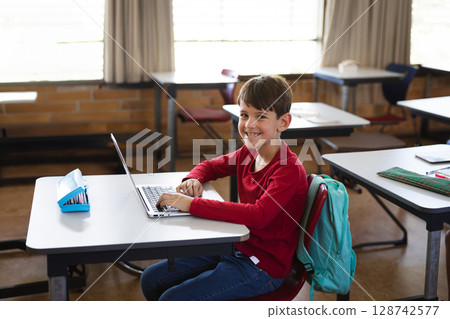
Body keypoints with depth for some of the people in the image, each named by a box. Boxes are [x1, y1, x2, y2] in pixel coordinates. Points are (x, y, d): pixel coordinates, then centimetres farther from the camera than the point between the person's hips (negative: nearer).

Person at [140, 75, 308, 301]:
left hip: (263, 267, -8)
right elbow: (210, 166, 21)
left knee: (172, 299, -17)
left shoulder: (289, 170, -22)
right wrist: (194, 179, -4)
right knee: (151, 279, 8)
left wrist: (192, 205, -36)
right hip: (237, 247, 8)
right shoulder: (247, 153, 4)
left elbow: (258, 215, -36)